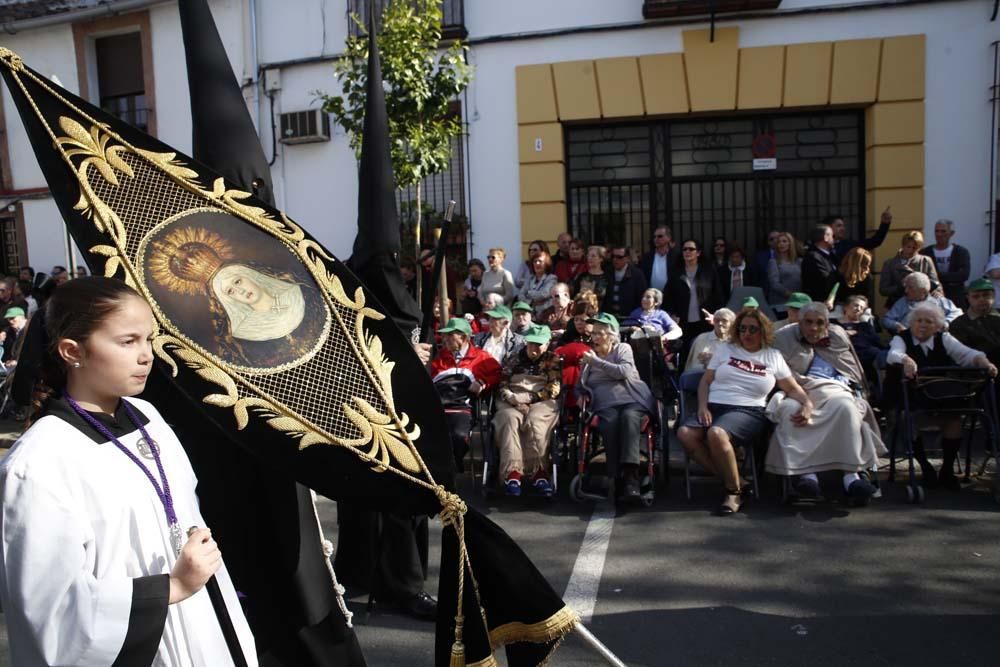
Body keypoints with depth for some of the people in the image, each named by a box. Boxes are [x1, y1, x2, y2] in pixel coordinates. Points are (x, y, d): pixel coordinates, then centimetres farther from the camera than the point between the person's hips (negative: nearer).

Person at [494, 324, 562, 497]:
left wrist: (528, 397, -9)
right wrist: (512, 398, -8)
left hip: (542, 402, -1)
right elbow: (501, 384, 13)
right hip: (512, 402, 2)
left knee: (534, 421, -36)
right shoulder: (515, 358, 20)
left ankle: (538, 470, -34)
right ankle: (512, 471, -43)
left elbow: (553, 389, 2)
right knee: (510, 419, -34)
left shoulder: (553, 359, 13)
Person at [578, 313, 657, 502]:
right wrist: (581, 397, 8)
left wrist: (596, 361, 2)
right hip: (606, 403, 2)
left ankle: (630, 476, -47)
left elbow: (624, 371, -2)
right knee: (610, 422, -35)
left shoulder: (623, 348, 19)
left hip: (631, 398, -1)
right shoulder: (589, 356, 29)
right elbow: (580, 387, 31)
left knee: (629, 417, -37)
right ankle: (615, 477, -41)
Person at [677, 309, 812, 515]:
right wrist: (702, 407, -3)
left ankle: (734, 490, -17)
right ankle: (732, 480, -14)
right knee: (685, 433, -27)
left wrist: (807, 404, -7)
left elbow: (793, 388, 14)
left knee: (716, 433, -37)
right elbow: (705, 381, 14)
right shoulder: (726, 349, 18)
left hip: (748, 411, -3)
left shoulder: (773, 356, 15)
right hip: (714, 407, 3)